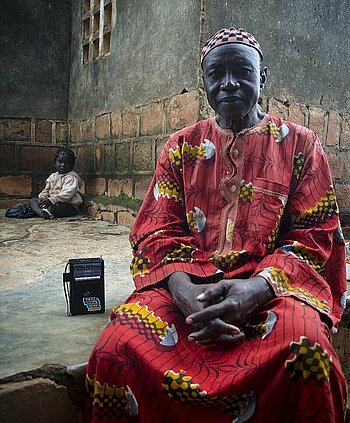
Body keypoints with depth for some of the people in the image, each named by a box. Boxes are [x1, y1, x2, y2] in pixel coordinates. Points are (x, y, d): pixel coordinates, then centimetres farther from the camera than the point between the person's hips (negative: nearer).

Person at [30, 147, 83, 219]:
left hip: (69, 206, -8)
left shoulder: (71, 178, -8)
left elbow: (67, 194, -21)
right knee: (33, 200, -2)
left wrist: (51, 200, -28)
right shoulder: (52, 176, 18)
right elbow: (46, 190, 19)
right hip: (51, 202, 8)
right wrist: (42, 197, -6)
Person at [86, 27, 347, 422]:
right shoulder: (181, 146, 13)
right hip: (186, 282, 2)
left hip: (271, 284, 0)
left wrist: (258, 287, -18)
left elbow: (315, 236, 2)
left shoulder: (300, 144, 8)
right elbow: (159, 231, 6)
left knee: (305, 346, -35)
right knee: (116, 348, -27)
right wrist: (182, 289, -16)